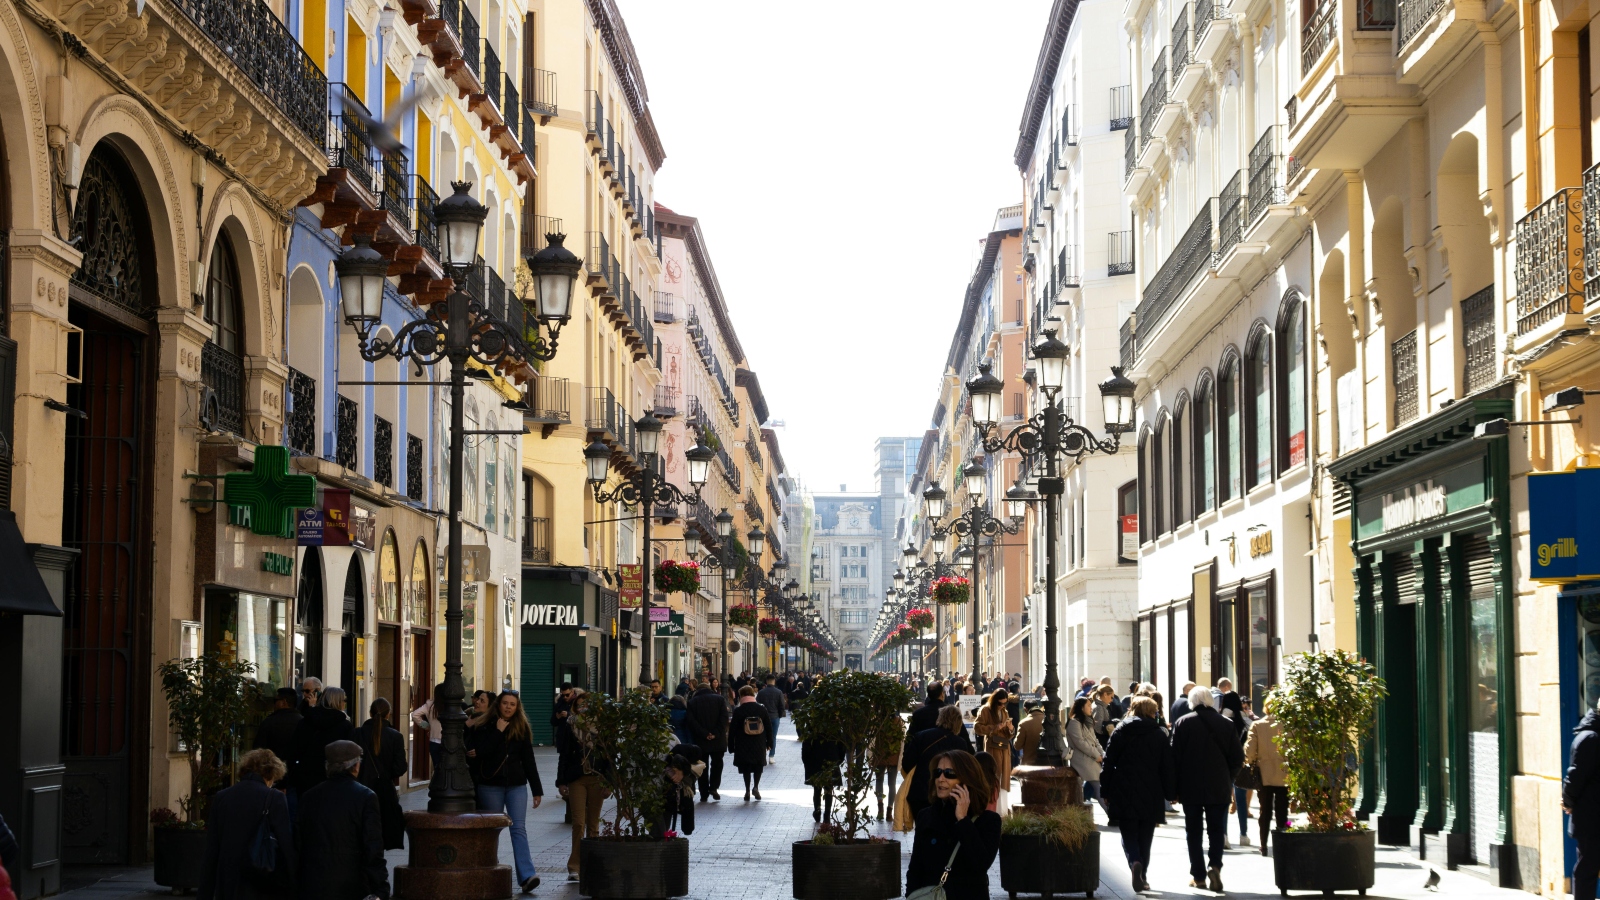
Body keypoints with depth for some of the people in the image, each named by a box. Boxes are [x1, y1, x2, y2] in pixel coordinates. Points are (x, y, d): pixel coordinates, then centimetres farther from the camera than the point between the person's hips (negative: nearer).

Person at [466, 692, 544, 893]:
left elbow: (528, 760, 8)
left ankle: (527, 876, -19)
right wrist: (498, 732, -14)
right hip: (490, 785, 0)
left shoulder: (522, 728, 7)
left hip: (517, 785, 0)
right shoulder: (485, 727, 2)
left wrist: (537, 790, 7)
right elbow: (479, 752, -12)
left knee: (519, 829, -9)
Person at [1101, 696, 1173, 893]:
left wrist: (1105, 791, 6)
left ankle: (1135, 863, -23)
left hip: (1124, 795, -1)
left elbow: (1108, 763, 0)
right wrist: (1171, 793, 7)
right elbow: (1168, 767, 0)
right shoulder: (1159, 735, 1)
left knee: (1129, 836, 4)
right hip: (1150, 796, 1)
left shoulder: (1120, 731, 1)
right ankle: (1142, 876, 10)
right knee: (1145, 838, 11)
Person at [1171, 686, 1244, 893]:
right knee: (1216, 831, 7)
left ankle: (1199, 876, 8)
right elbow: (1237, 757, 2)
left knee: (1194, 833, 8)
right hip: (1219, 788, 1)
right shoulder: (1225, 724, -1)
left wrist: (1176, 786, 3)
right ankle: (1215, 865, -14)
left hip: (1190, 788, -1)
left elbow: (1174, 756, -6)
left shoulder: (1182, 723, -5)